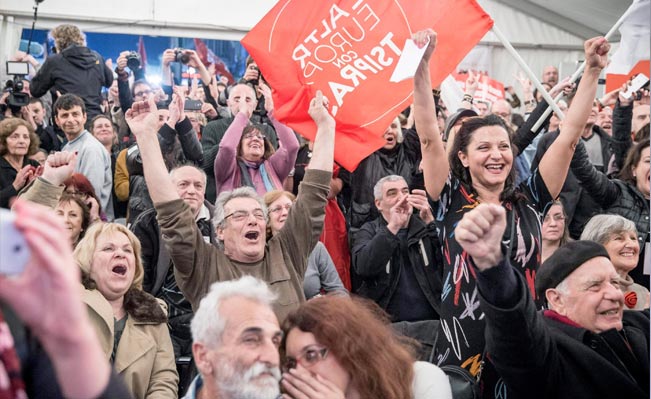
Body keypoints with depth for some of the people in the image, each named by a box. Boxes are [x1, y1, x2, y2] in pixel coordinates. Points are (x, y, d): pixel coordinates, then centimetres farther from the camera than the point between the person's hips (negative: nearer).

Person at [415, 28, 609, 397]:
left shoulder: (528, 201, 5)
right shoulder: (451, 202, -1)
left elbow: (570, 135, 3)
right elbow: (429, 137, -11)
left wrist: (593, 70, -1)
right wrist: (422, 66, -18)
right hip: (463, 345, -2)